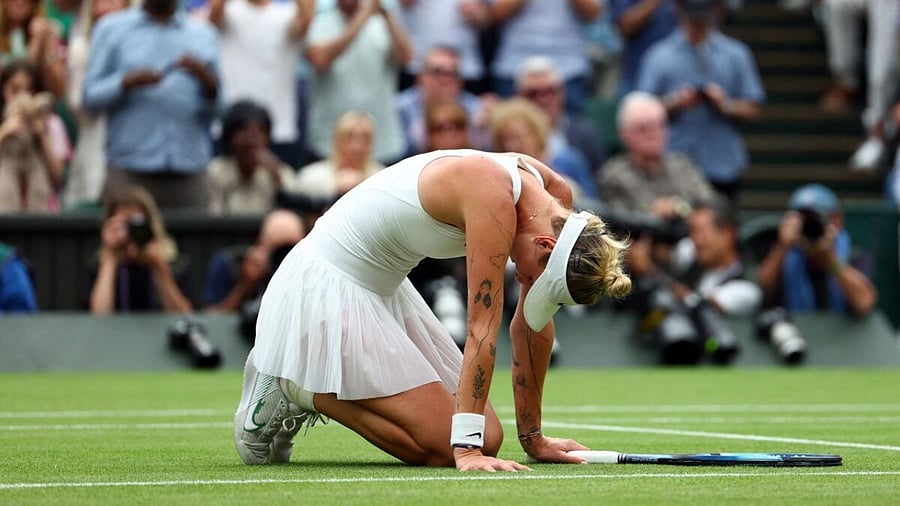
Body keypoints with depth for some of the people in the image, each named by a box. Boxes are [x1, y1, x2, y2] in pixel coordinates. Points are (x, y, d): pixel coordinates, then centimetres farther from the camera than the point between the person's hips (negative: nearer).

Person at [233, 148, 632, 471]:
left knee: (487, 439, 2)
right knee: (441, 446, -16)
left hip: (385, 289, 9)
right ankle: (295, 391, 1)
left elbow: (533, 325, 2)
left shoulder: (554, 195, -5)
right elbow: (482, 329, -31)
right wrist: (467, 450, -31)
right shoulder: (494, 201, -30)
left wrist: (533, 439, 4)